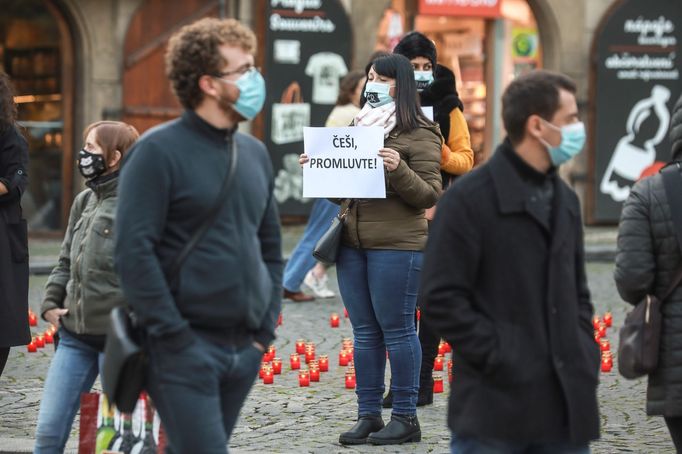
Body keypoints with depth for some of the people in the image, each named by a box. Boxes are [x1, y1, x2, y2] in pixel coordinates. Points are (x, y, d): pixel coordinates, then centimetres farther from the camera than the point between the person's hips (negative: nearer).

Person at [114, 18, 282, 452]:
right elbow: (134, 250, -14)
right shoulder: (160, 151, -8)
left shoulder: (254, 153, 14)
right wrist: (175, 336, -17)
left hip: (245, 349, 7)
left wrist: (266, 328, 9)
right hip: (186, 350, -7)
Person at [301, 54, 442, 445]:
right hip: (352, 242, 7)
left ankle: (406, 418, 3)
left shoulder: (419, 134, -5)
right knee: (365, 332, 8)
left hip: (397, 244, -7)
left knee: (396, 329, -4)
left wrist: (399, 169, -25)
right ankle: (368, 416, 12)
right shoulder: (360, 127, 18)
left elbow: (429, 195, -10)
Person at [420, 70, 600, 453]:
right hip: (496, 407, -7)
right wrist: (498, 358, -15)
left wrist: (586, 358, 9)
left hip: (565, 407, 7)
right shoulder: (470, 198, -7)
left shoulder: (565, 199, 15)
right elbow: (441, 299, -11)